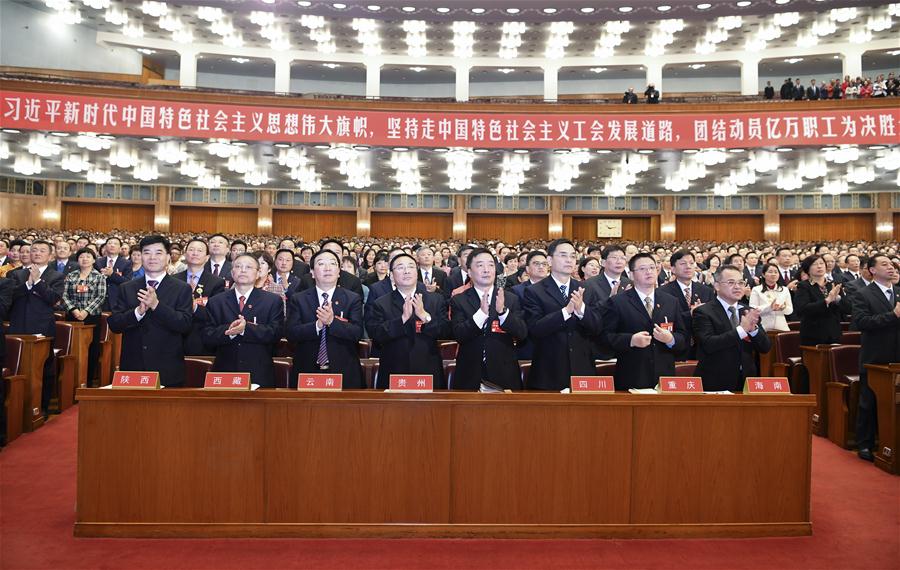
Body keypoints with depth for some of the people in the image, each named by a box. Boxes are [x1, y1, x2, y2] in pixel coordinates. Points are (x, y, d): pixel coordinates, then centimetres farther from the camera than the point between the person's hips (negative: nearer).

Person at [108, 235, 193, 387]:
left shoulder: (182, 289, 0)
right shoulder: (127, 288, 9)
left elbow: (185, 325, -11)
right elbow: (113, 325, 2)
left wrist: (156, 305, -21)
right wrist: (138, 311, -16)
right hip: (132, 369, 2)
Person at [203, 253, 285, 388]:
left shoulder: (273, 300, 3)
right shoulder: (216, 302, 9)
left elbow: (275, 333, -9)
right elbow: (207, 337, -1)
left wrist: (246, 329, -23)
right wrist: (229, 330, -20)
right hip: (224, 372, 1)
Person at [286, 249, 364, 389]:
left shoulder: (353, 299, 1)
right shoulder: (298, 299, 3)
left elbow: (357, 333, -10)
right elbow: (290, 333, -7)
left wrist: (332, 321, -24)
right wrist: (317, 325, -22)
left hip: (344, 373, 0)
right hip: (306, 372, 0)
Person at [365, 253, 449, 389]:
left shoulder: (436, 300, 5)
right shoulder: (380, 304, 1)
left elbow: (446, 332, -4)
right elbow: (375, 335, -12)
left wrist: (424, 315, -19)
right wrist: (403, 318, -22)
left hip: (429, 373, 2)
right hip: (393, 376, -1)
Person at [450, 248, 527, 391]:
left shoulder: (511, 299, 2)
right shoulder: (459, 300, 0)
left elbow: (522, 334, -6)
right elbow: (458, 335, -11)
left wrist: (503, 311, -22)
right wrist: (481, 313, -26)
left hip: (504, 375, 1)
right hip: (469, 377, -1)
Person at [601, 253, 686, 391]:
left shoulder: (671, 302, 12)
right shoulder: (617, 302, -1)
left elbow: (683, 339, 10)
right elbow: (606, 336, -5)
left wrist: (670, 339, -11)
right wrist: (631, 340, -19)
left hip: (664, 377, 4)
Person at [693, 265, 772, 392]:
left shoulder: (749, 312, 7)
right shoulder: (703, 312, -9)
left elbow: (766, 347, 2)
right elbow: (709, 344, -22)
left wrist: (753, 328, -18)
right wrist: (742, 329, -25)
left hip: (746, 382, 5)